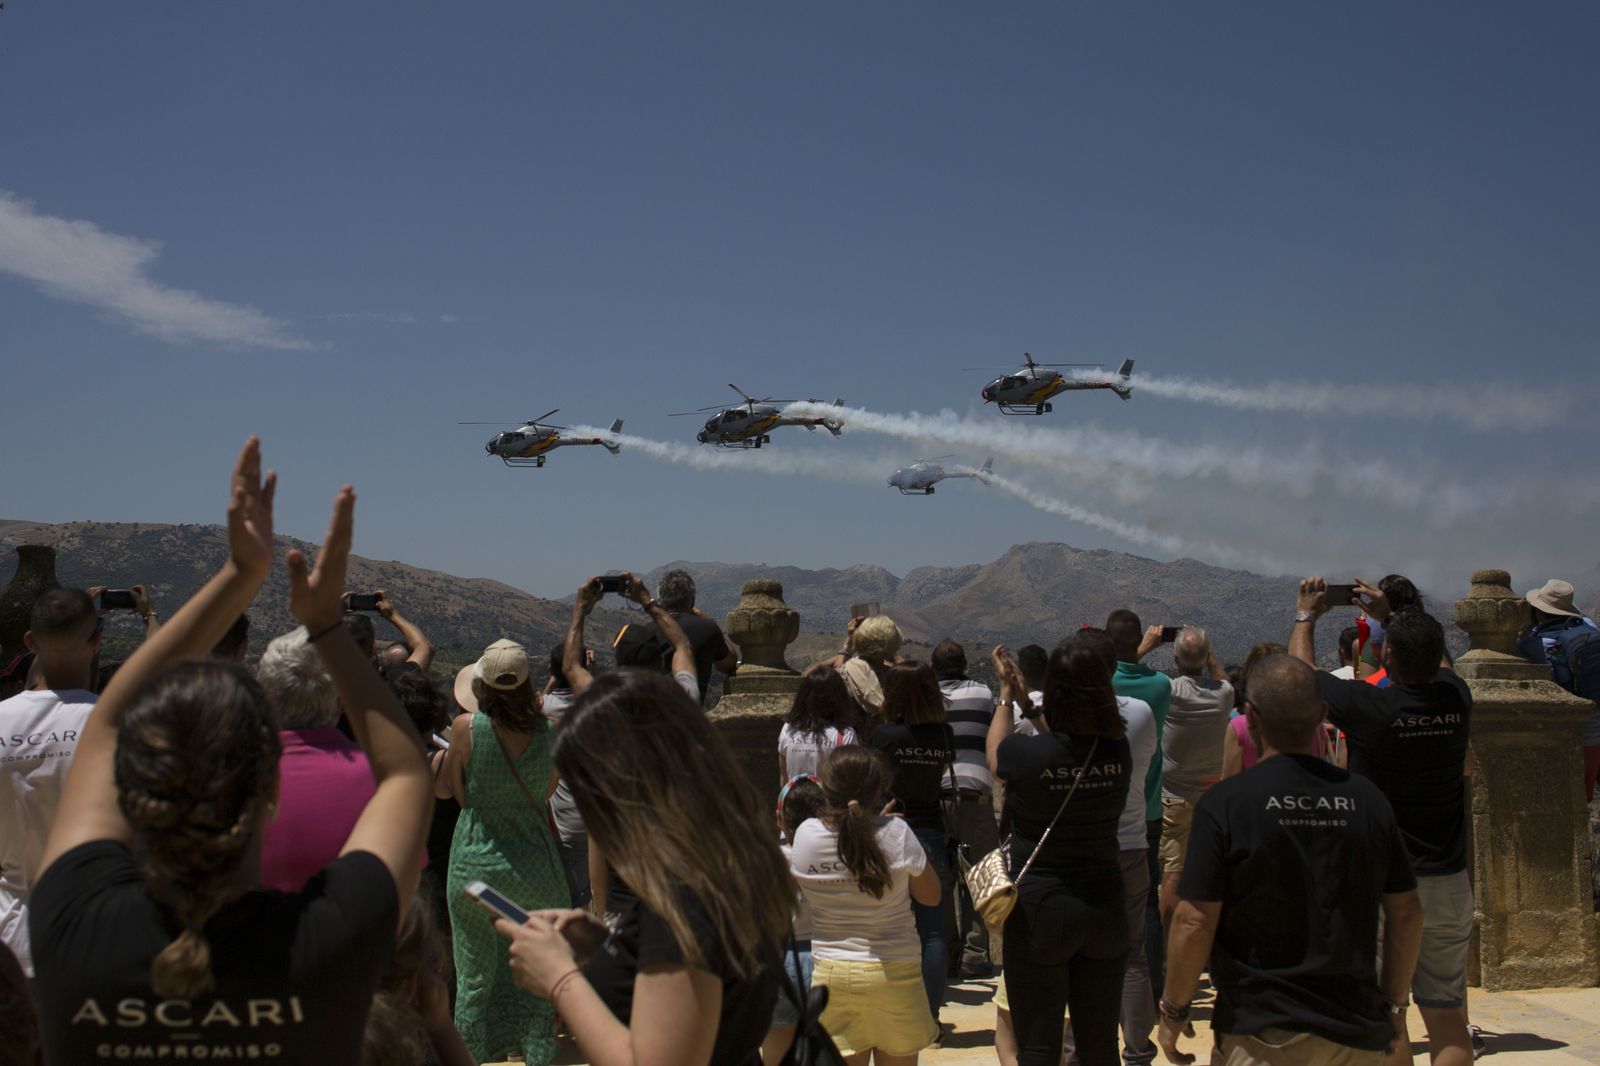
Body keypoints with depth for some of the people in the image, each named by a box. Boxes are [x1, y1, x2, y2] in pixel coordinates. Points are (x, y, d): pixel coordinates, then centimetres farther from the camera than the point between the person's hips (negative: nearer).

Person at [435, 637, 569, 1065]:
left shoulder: (467, 728, -15)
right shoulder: (548, 729, -10)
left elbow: (455, 792, -2)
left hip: (476, 866, -1)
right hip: (536, 866, 1)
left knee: (475, 978, 15)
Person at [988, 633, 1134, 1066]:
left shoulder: (1029, 754, -20)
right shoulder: (1119, 751, -10)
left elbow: (994, 756, 5)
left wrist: (1007, 694, 16)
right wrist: (1024, 697, 19)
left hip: (1038, 910, -3)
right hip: (1104, 907, 4)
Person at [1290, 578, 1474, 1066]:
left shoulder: (1368, 706, -16)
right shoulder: (1456, 699, -5)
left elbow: (1303, 672, 3)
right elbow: (1435, 660, 21)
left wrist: (1306, 616, 21)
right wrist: (1389, 615, 31)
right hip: (1448, 883, 4)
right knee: (1448, 1020, 10)